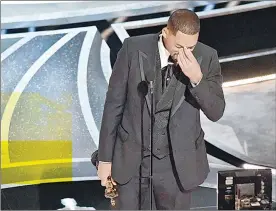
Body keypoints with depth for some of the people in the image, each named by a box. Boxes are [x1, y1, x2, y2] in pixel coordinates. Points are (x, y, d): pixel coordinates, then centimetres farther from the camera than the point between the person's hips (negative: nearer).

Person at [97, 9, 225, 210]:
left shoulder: (206, 57, -9)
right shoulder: (133, 48, -11)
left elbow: (216, 112, -8)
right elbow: (114, 102, -4)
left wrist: (197, 79, -26)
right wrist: (105, 157, -1)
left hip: (177, 163, 1)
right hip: (132, 159, 0)